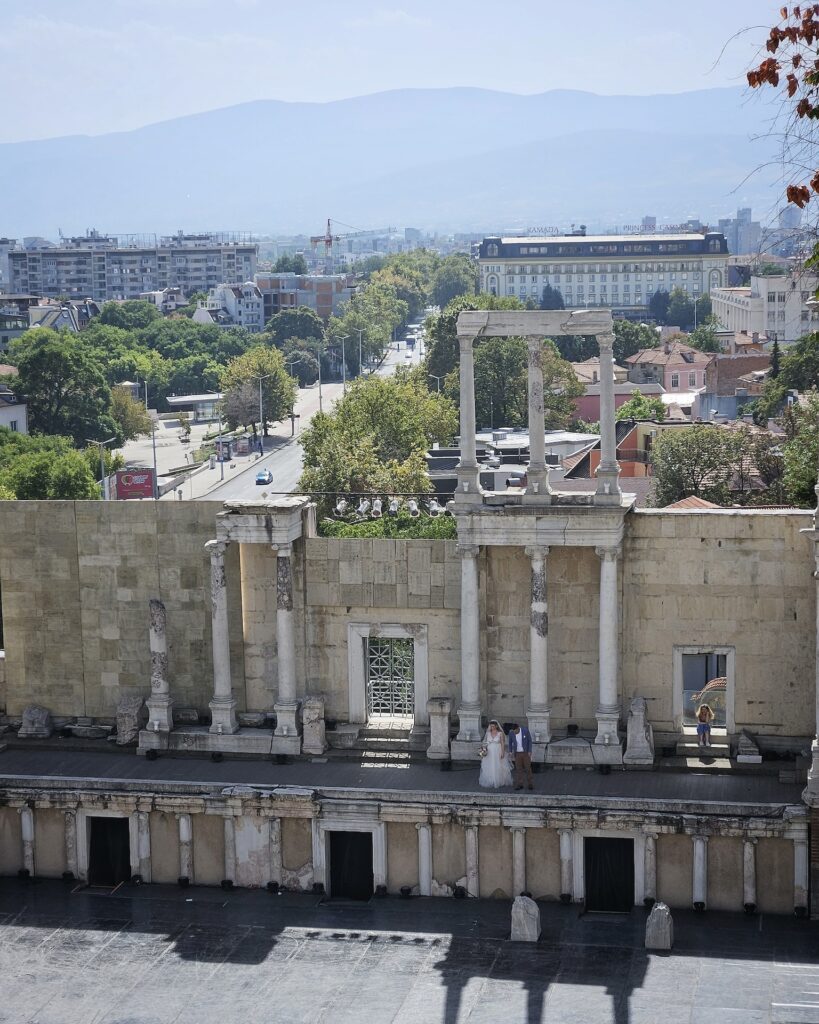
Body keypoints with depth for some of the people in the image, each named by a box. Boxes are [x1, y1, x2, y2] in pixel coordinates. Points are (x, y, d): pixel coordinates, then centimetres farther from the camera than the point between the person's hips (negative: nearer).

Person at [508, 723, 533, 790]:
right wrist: (510, 751, -1)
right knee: (518, 769, -1)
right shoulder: (511, 732, -12)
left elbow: (529, 740, -7)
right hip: (517, 753, 1)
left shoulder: (525, 730, -18)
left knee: (528, 768, 1)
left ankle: (529, 784, 11)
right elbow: (510, 742, 5)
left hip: (526, 752, -1)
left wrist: (530, 751, -11)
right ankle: (520, 785, 4)